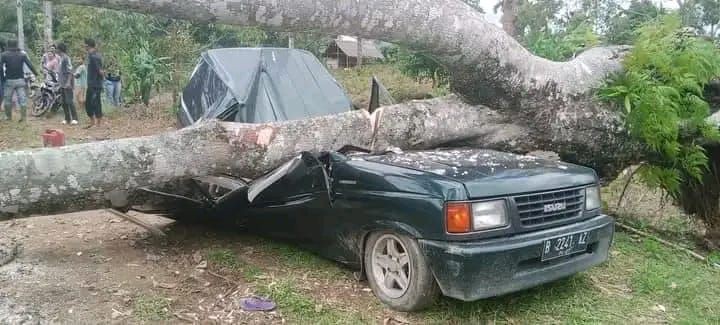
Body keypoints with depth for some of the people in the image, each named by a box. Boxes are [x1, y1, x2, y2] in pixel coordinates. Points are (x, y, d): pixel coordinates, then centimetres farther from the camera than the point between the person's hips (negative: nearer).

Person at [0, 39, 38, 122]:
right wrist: (36, 73, 7)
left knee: (8, 99, 11)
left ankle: (9, 116, 16)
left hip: (9, 80, -1)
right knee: (22, 98, 1)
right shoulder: (22, 54, 3)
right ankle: (23, 116, -3)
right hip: (20, 80, 1)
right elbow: (30, 65, -4)